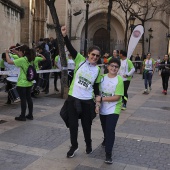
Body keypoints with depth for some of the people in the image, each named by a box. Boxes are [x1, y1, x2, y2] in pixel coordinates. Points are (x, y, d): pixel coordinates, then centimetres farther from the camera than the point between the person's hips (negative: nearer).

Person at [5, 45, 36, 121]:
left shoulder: (22, 60, -17)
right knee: (29, 98, 12)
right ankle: (30, 115, 19)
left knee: (23, 99, 0)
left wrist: (7, 53, -3)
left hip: (22, 83, -7)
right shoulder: (30, 59, 6)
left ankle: (22, 116, 9)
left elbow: (9, 62, -18)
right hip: (29, 83, 8)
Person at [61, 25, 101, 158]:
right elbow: (71, 49, -15)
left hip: (87, 101, 1)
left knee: (87, 124, 12)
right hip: (73, 98, -1)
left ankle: (88, 144, 39)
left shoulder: (98, 70, 4)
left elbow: (96, 87, 10)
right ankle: (74, 146, 29)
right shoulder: (80, 60, -3)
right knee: (73, 124, 7)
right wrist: (65, 36, -29)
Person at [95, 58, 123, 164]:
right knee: (105, 128, 23)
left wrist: (101, 99, -19)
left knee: (110, 130, -10)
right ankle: (106, 140, 52)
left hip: (113, 109, -5)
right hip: (103, 109, 5)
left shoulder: (119, 80, -14)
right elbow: (98, 93, 1)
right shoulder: (102, 78, -1)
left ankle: (108, 154, -3)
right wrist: (97, 104, -14)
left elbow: (117, 97, -19)